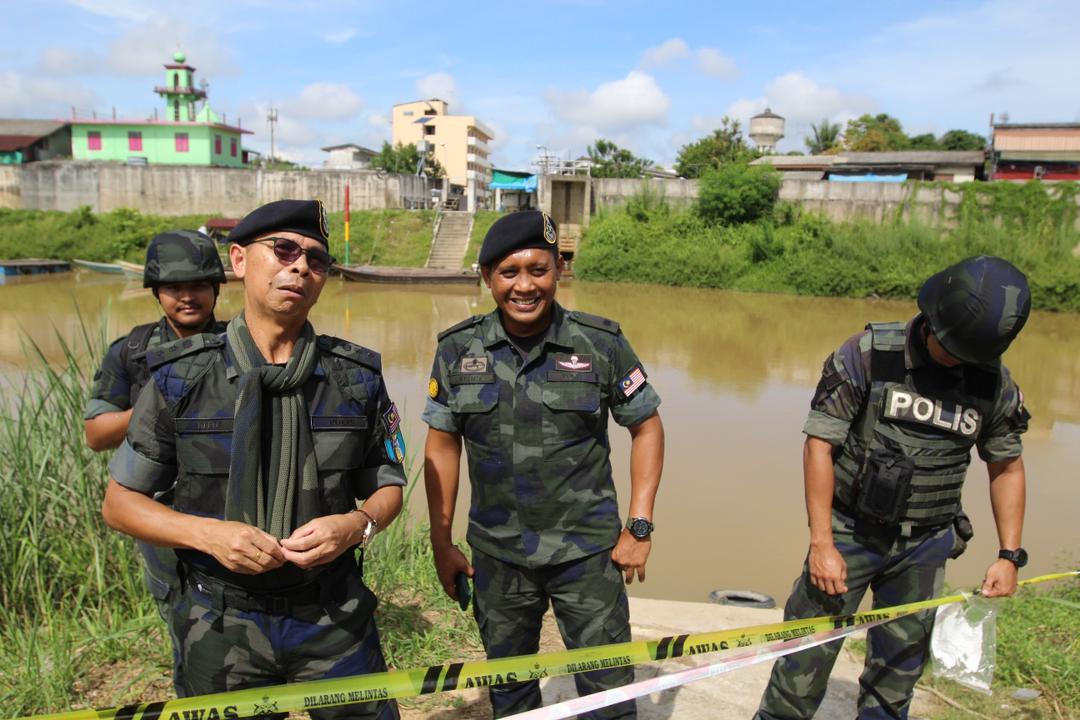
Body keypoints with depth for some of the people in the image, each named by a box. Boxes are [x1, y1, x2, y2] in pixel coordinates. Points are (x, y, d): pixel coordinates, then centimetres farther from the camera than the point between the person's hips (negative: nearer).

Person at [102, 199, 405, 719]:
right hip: (222, 624, 0)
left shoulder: (358, 377, -3)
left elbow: (387, 488, 5)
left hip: (337, 616, 1)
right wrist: (207, 533, -17)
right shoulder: (179, 378, -6)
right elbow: (120, 502, 0)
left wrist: (357, 525, -17)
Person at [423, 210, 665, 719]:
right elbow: (442, 447, 3)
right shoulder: (458, 350, -4)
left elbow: (647, 429, -1)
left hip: (588, 549, -2)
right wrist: (441, 543, 4)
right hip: (497, 553, 3)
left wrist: (640, 526, -6)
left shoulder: (601, 344, -9)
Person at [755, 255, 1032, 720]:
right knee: (806, 661, 2)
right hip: (849, 533, -3)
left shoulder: (995, 384, -2)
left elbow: (1006, 467, 11)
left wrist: (1009, 555, 5)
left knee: (896, 676, 17)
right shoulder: (868, 356, -14)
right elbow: (820, 443, -14)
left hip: (924, 548, 4)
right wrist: (821, 542, -16)